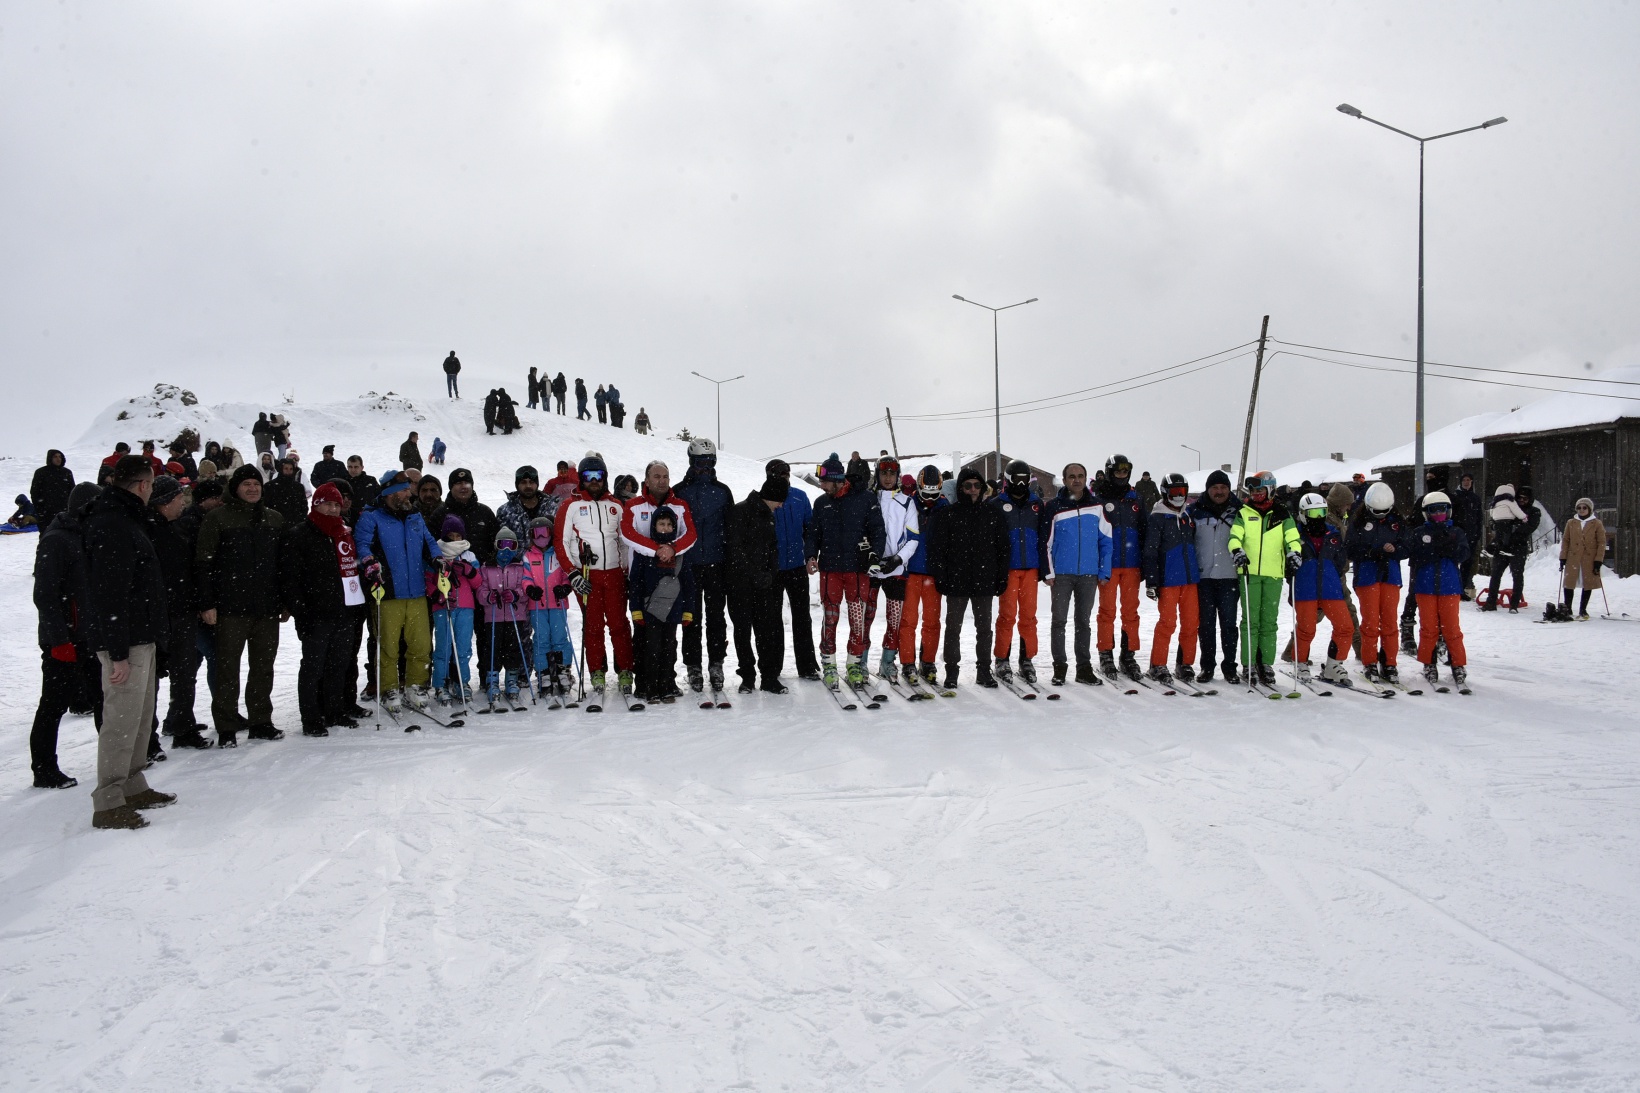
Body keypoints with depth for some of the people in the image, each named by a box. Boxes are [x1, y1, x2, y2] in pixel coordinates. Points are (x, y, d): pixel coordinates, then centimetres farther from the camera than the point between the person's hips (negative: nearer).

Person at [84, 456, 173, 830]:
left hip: (141, 639, 11)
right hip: (126, 643, -11)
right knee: (121, 721, -6)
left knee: (140, 717, 17)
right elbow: (110, 595, -23)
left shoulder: (124, 519, 16)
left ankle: (133, 787, 28)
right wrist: (117, 652, -24)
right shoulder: (113, 527, -18)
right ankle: (108, 803, 0)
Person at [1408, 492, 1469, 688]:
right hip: (1425, 586, 0)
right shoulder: (1418, 533, 5)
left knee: (1451, 627, 1)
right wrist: (1440, 549, -16)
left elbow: (1464, 553, -6)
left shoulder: (1456, 532, 8)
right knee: (1428, 627, 4)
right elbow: (1414, 554, -11)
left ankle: (1458, 665, 10)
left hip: (1449, 586, 0)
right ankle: (1429, 664, 13)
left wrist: (1449, 546, -21)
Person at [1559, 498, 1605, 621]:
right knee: (1568, 583, -4)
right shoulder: (1571, 523, 7)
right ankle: (1567, 610, 4)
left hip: (1590, 559, -1)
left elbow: (1601, 543, -1)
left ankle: (1583, 610, 16)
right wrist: (1563, 558, 2)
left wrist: (1598, 561, -8)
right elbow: (1565, 541, 9)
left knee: (1588, 584, 5)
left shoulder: (1597, 524, 0)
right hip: (1573, 558, 1)